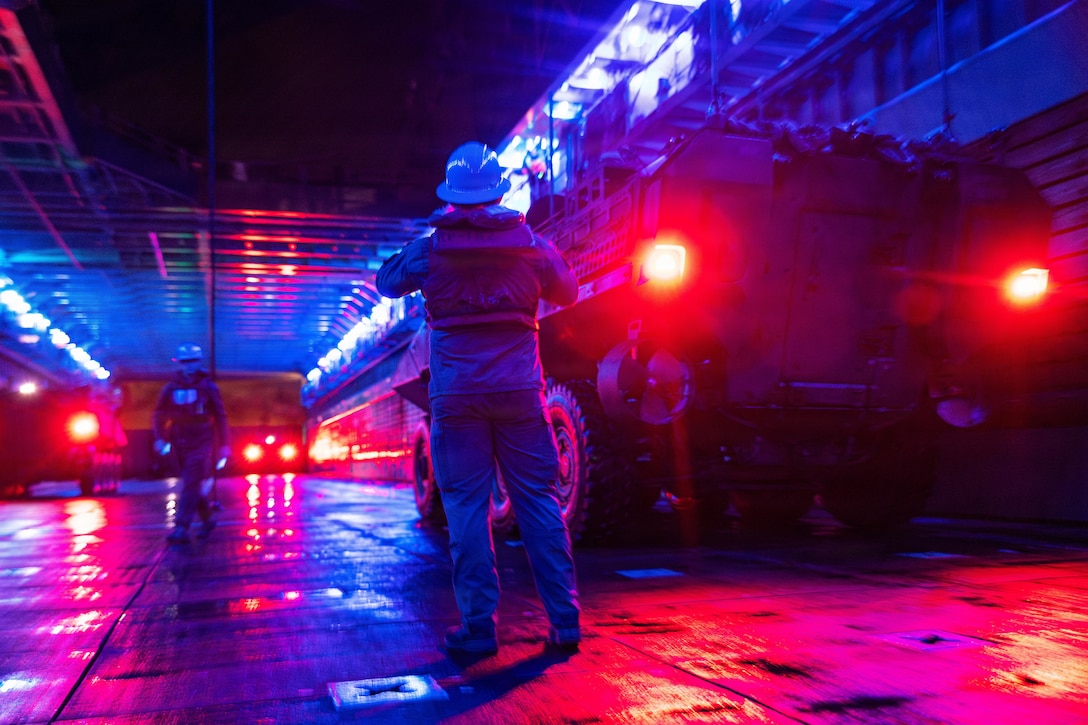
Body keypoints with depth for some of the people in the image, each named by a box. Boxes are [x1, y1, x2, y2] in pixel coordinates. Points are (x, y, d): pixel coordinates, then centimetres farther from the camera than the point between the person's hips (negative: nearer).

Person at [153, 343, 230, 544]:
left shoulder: (208, 387, -2)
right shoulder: (171, 388, 3)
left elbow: (220, 416, 1)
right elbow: (159, 415, 8)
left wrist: (224, 444, -1)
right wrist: (160, 438, -6)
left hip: (202, 443, -3)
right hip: (181, 444, 4)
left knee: (191, 486, -12)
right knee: (194, 485, 12)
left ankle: (181, 529, -15)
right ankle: (208, 519, 29)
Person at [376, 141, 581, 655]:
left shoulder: (430, 248, -1)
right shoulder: (530, 242, 2)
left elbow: (387, 282, 17)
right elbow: (568, 292, 17)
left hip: (456, 395, -1)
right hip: (519, 389, 2)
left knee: (466, 507, 4)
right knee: (538, 501, 7)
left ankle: (478, 628, 6)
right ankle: (564, 622, 10)